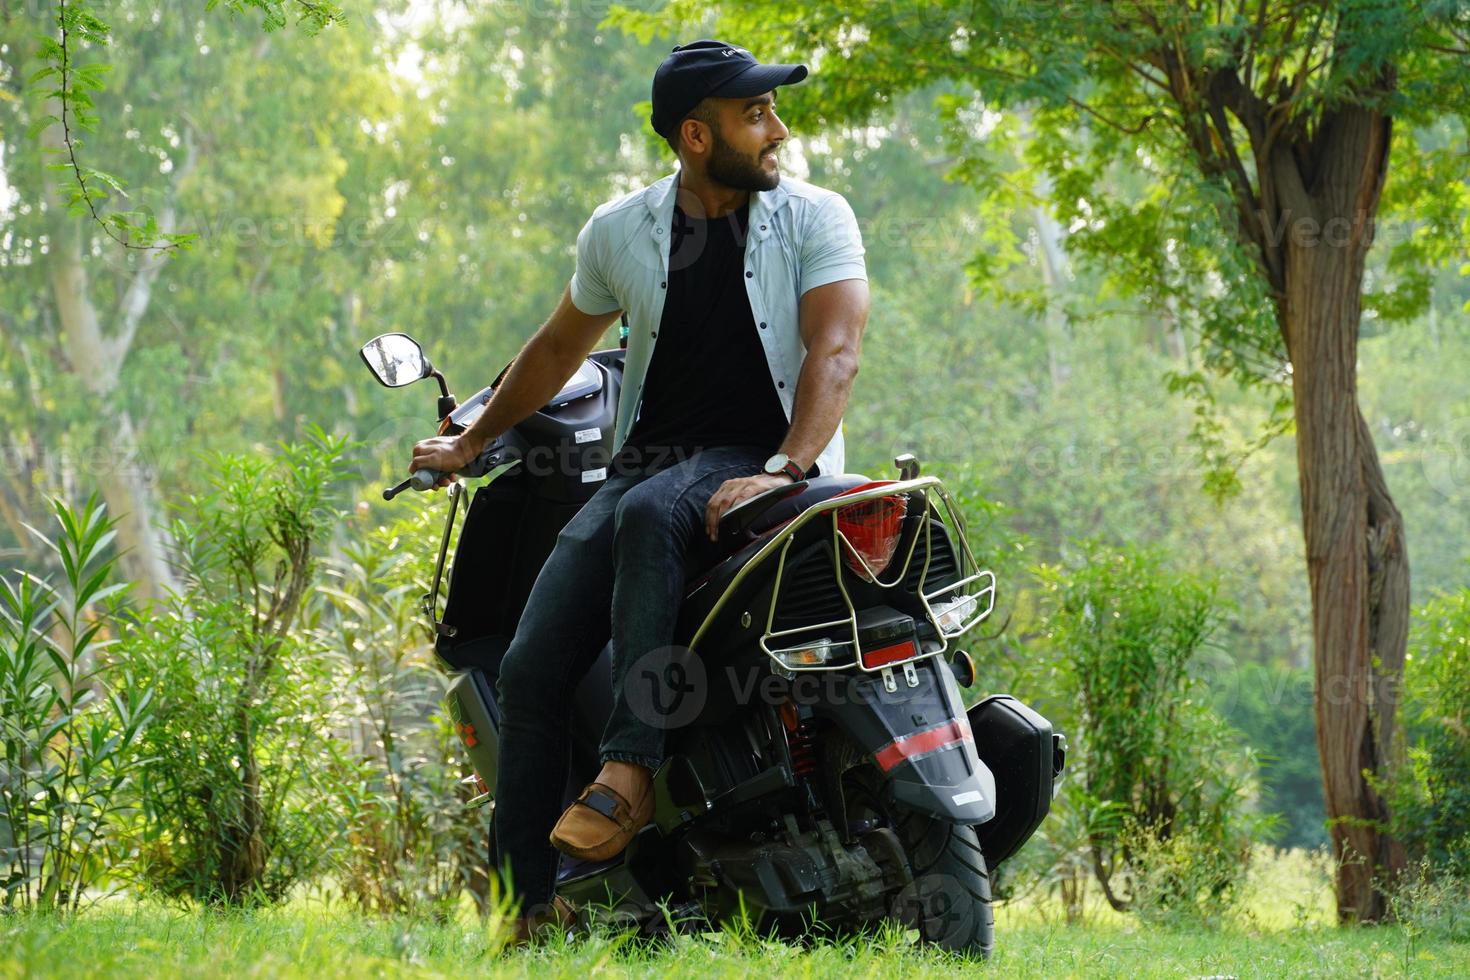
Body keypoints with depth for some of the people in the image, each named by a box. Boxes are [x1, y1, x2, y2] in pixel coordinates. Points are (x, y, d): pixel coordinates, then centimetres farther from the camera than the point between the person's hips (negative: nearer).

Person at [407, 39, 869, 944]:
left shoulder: (815, 217, -2)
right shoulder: (620, 231, 8)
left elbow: (836, 351, -15)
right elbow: (561, 347, 24)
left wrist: (782, 471, -30)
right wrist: (473, 441, 33)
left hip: (759, 464, -4)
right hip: (648, 458, 4)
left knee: (650, 516, -40)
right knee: (531, 671, -13)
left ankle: (630, 768, -41)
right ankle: (533, 909, -9)